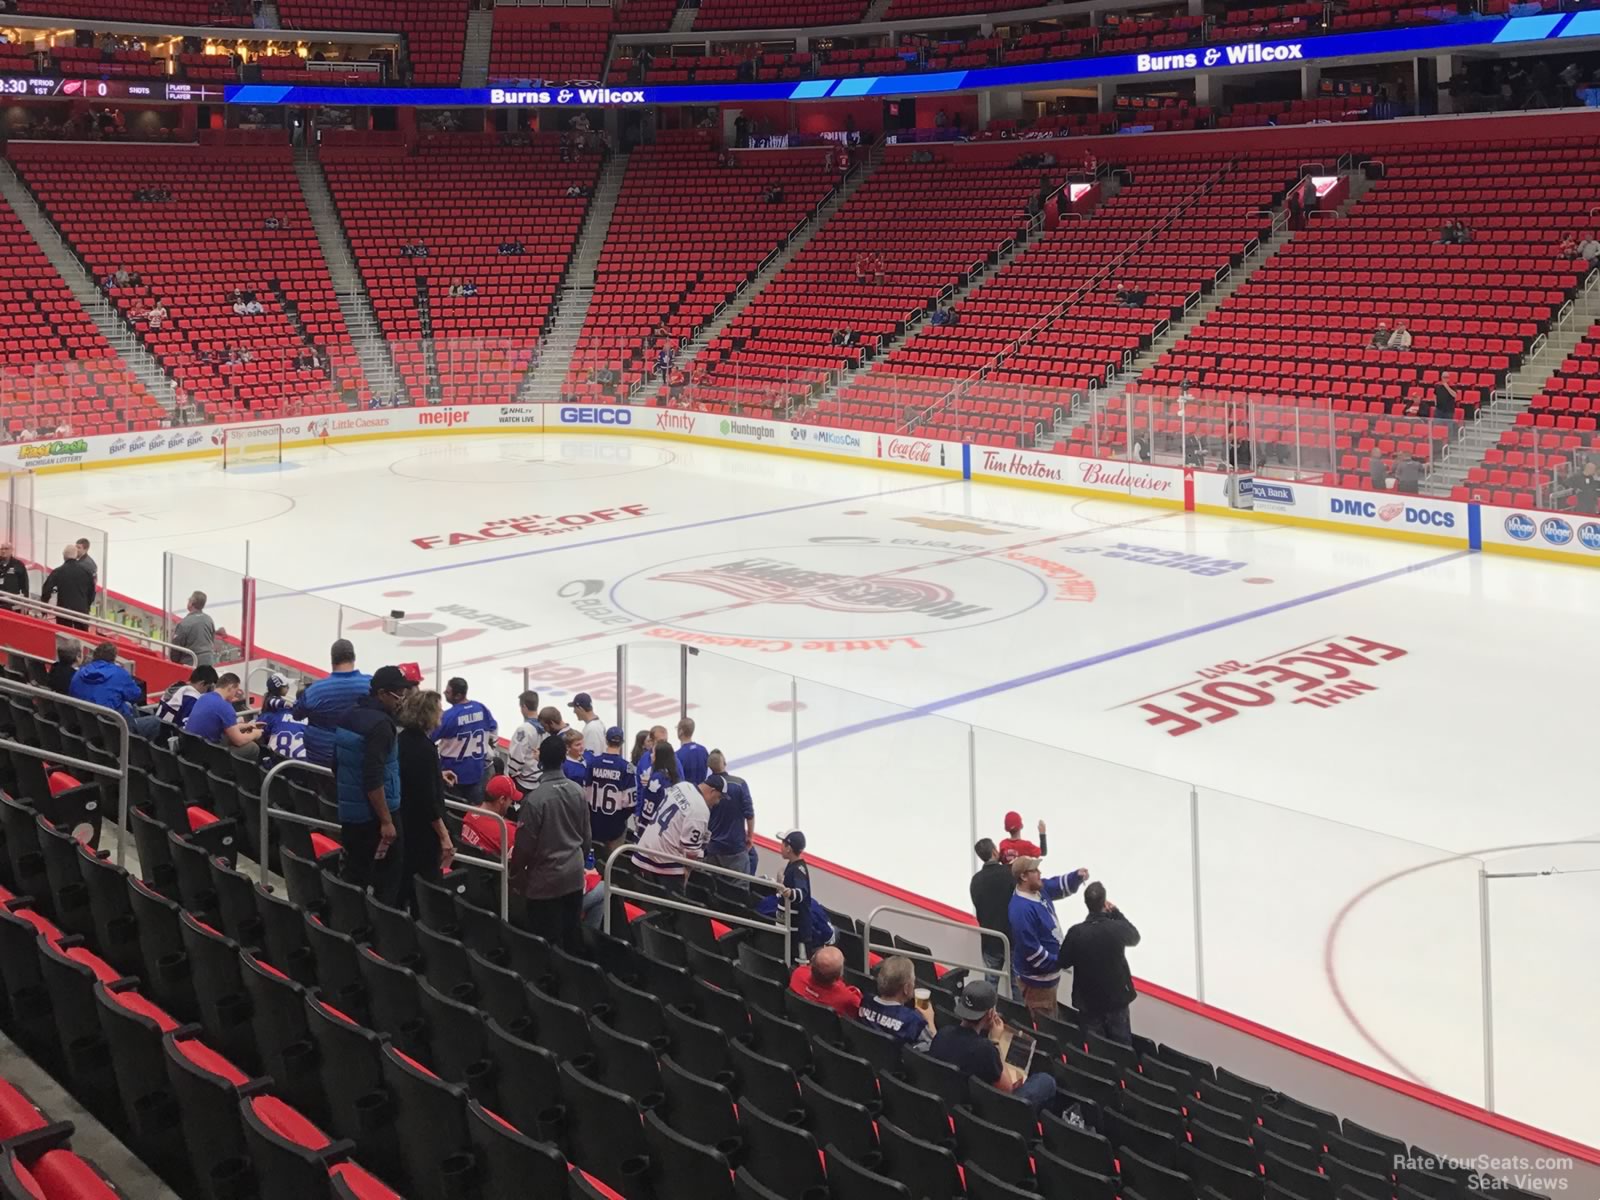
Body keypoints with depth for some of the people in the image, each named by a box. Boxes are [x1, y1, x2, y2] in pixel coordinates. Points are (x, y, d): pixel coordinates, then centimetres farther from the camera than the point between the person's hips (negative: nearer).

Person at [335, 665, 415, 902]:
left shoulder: (348, 715, 8)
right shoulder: (380, 724, -20)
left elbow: (337, 764, 17)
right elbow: (374, 778, -25)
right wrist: (386, 821, -21)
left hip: (349, 811, 9)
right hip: (375, 813, -9)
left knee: (354, 872, 15)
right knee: (389, 873, 0)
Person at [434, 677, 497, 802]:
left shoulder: (449, 716, -21)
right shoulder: (481, 709, -3)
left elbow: (430, 737, -12)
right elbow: (493, 732, 11)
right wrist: (486, 757, 21)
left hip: (452, 773, -5)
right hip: (476, 771, 5)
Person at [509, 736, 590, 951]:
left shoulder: (535, 798, -20)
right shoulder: (578, 791, -2)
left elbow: (525, 843, -13)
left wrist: (516, 875, 2)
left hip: (546, 878, -6)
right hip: (575, 874, 6)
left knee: (549, 941, 3)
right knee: (571, 935, 15)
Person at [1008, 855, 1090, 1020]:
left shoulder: (1040, 888, -4)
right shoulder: (1021, 909, -33)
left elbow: (1061, 886, 12)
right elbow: (1030, 949, -31)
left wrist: (1077, 876, -11)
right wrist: (1057, 963, -20)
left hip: (1048, 971, 10)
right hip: (1037, 976, -10)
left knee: (1050, 1017, 27)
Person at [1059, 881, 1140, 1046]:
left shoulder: (1076, 932, -20)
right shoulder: (1118, 928, -19)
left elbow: (1063, 962, -5)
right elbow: (1135, 937, 6)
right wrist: (1116, 912, 4)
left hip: (1087, 1001, 0)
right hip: (1117, 999, 0)